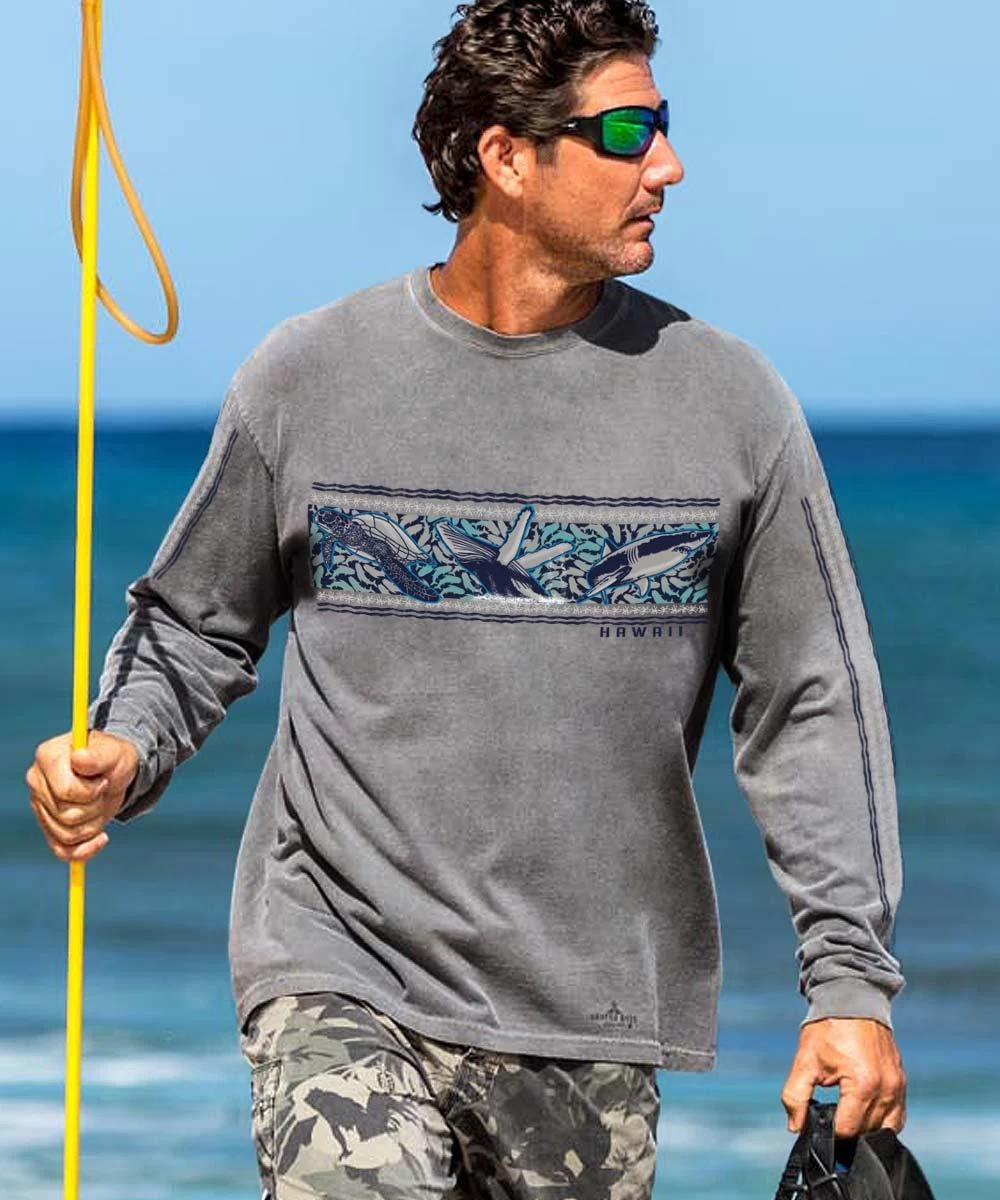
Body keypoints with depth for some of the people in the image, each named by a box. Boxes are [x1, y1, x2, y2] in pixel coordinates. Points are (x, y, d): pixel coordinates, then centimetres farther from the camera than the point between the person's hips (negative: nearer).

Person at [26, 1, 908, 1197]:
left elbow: (811, 706, 7)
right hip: (340, 975, -2)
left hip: (594, 1028, 2)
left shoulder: (728, 400, 3)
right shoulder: (307, 377, 1)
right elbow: (192, 627, 13)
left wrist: (850, 980, 2)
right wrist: (117, 756, -8)